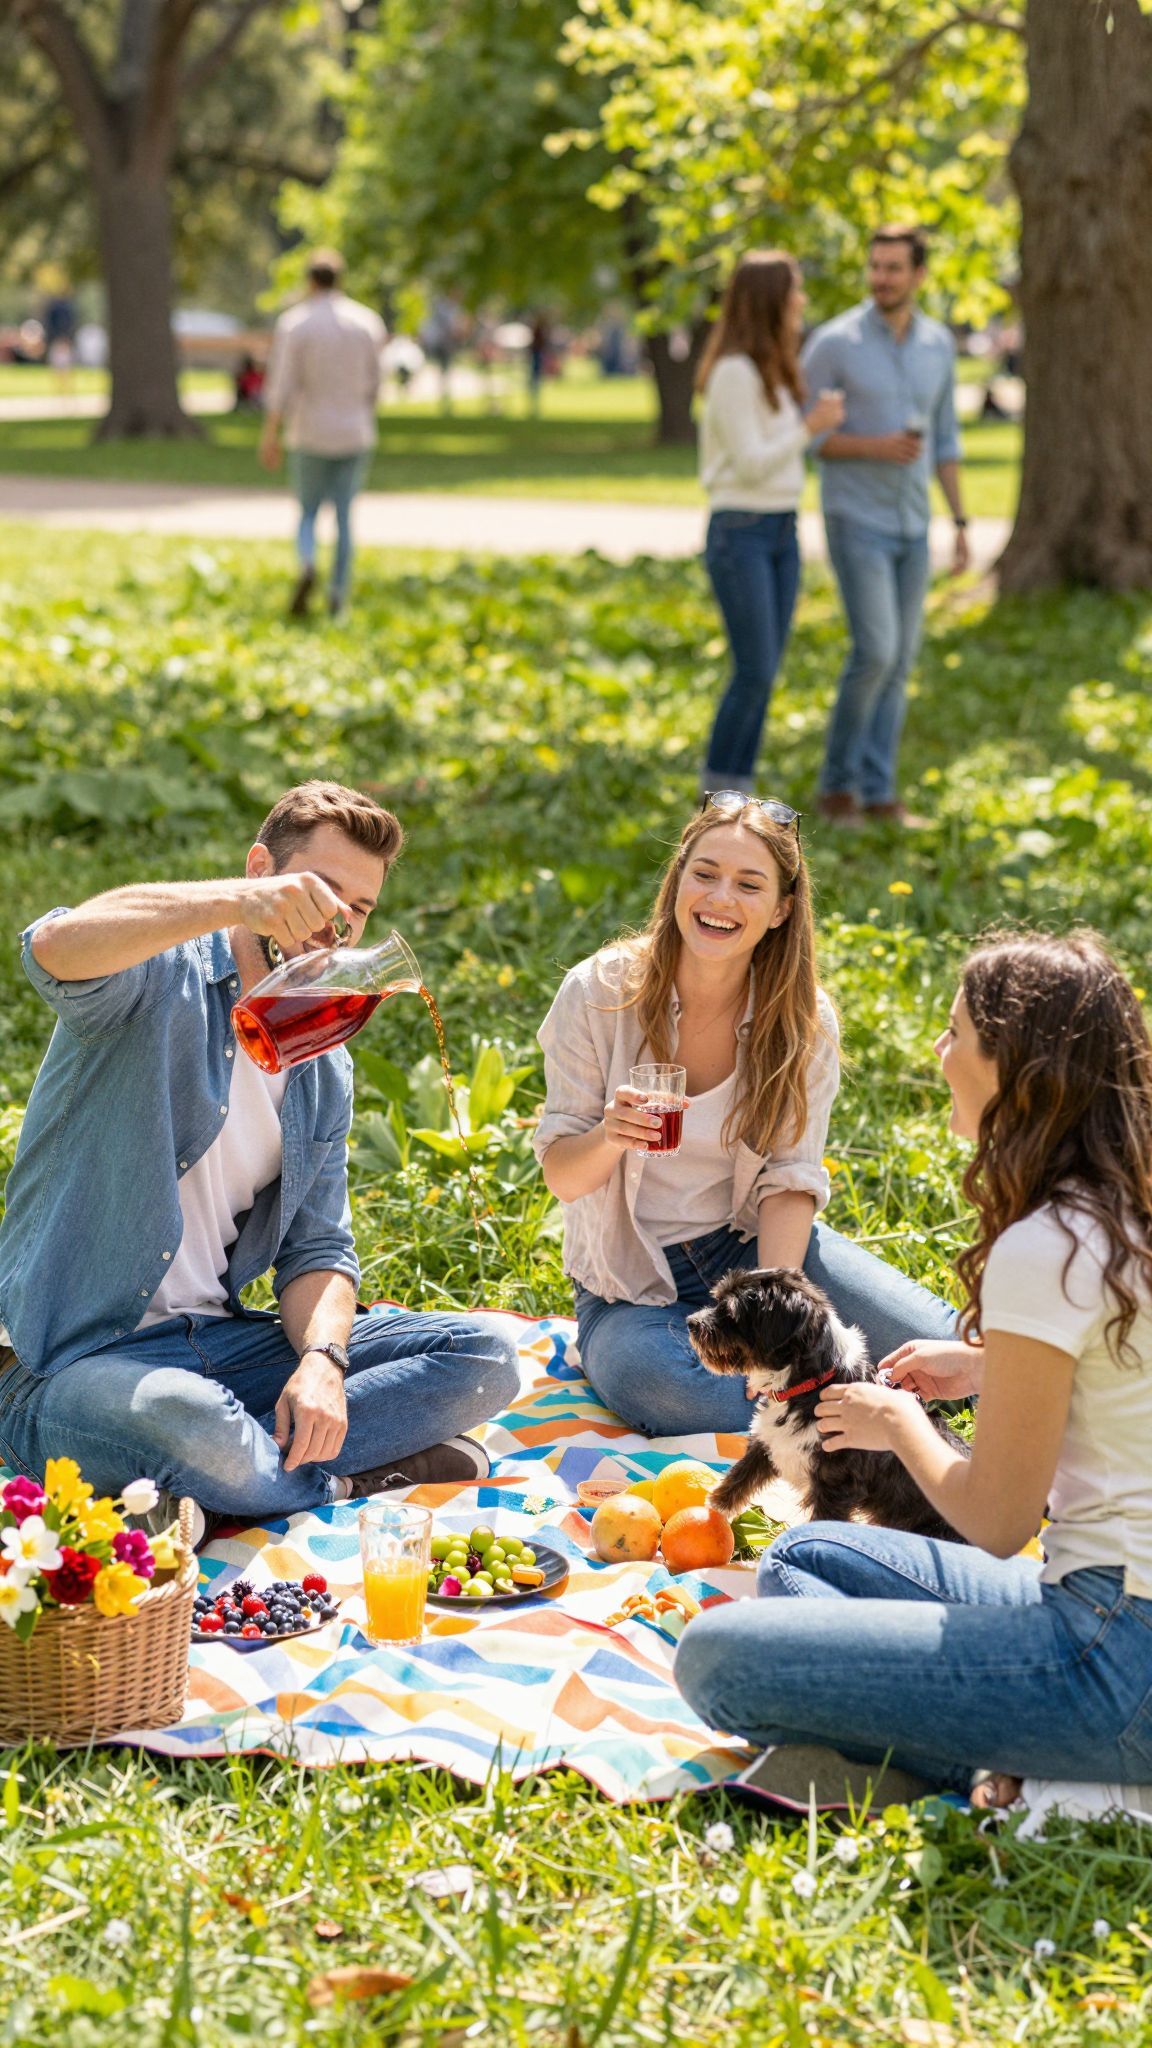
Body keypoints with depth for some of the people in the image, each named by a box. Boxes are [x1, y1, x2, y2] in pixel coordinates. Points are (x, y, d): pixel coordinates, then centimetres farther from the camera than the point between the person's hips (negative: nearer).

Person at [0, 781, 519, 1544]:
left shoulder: (324, 1067, 15)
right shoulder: (161, 976, -7)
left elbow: (318, 1247, 11)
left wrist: (321, 1359, -11)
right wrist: (235, 902, -44)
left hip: (219, 1339, 7)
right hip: (76, 1359, -7)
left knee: (483, 1359, -7)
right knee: (187, 1427, -42)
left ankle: (262, 1458, -20)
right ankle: (344, 1480, -11)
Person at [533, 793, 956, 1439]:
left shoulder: (805, 1021, -6)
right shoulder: (598, 993, -12)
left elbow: (789, 1183, -7)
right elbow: (562, 1176, -9)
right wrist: (609, 1138, -33)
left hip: (753, 1245, 2)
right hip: (633, 1284, -2)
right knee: (651, 1379, -38)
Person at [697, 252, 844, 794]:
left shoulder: (776, 372, 14)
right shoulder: (734, 373, -14)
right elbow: (749, 465, -17)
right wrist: (811, 427, -13)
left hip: (783, 532, 9)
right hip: (740, 532, -9)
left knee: (764, 673, 6)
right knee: (754, 671, -9)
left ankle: (738, 792, 11)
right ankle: (716, 796, 2)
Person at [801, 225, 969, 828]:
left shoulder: (937, 343, 5)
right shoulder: (833, 342, -12)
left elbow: (943, 438, 13)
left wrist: (961, 524, 10)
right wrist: (877, 447, -22)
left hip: (909, 525, 5)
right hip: (855, 523, -5)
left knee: (897, 660, 5)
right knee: (875, 653, -14)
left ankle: (877, 791, 13)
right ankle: (837, 782, 3)